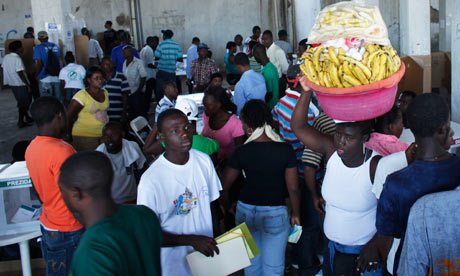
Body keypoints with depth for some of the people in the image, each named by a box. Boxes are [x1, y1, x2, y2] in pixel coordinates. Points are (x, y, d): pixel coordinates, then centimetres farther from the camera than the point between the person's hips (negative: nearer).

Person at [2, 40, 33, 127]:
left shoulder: (6, 57, 4)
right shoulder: (17, 59, -19)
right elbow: (20, 74, -21)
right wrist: (28, 85, -16)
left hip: (11, 83, 8)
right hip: (20, 84, -8)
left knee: (21, 101, 20)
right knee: (24, 103, 3)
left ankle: (27, 117, 30)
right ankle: (21, 122, 5)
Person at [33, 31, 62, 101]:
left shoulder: (38, 48, -6)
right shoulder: (55, 46, 8)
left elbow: (39, 63, -13)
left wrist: (36, 75, -1)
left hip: (45, 79, -4)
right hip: (57, 77, 4)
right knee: (58, 100, 11)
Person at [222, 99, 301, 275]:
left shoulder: (241, 152, -13)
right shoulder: (285, 150, -14)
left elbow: (224, 186, -6)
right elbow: (293, 188, -9)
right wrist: (296, 214, 6)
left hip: (246, 211, 1)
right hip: (275, 214, -1)